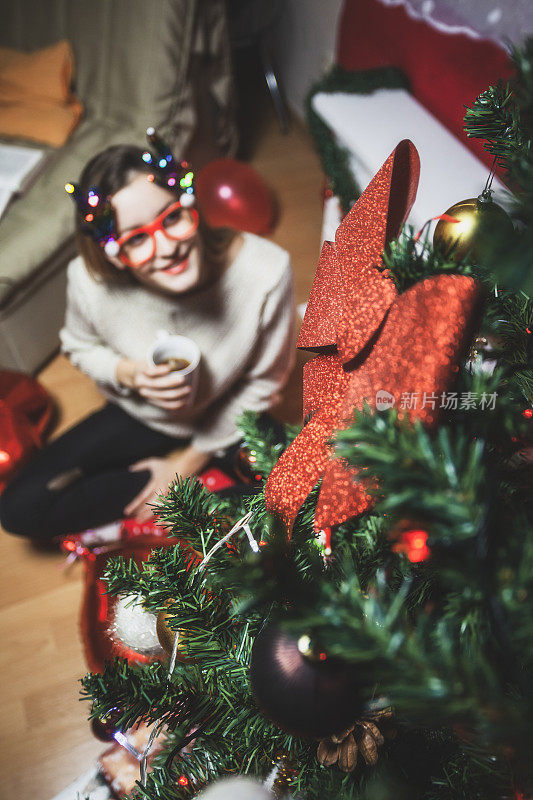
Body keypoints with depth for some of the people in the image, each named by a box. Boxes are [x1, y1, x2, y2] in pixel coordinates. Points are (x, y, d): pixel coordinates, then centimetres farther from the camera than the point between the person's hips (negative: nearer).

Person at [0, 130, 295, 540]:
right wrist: (128, 374, -24)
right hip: (138, 415, 2)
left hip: (226, 424, -1)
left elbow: (263, 381, -14)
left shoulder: (265, 272, -32)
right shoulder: (90, 280, -26)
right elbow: (80, 345, 0)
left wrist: (190, 461, -8)